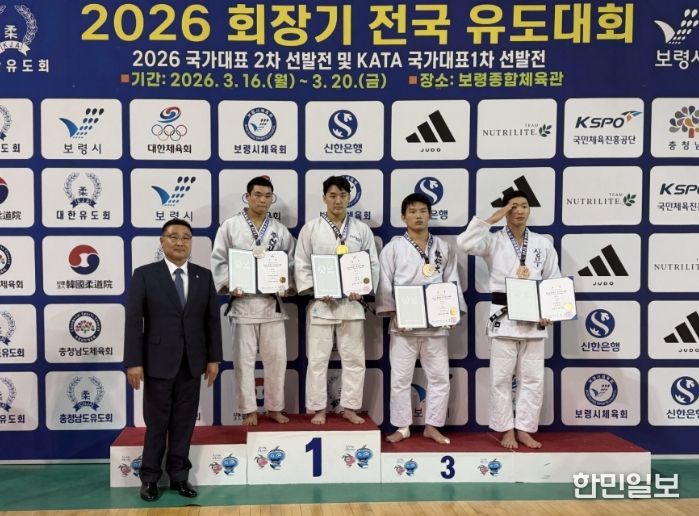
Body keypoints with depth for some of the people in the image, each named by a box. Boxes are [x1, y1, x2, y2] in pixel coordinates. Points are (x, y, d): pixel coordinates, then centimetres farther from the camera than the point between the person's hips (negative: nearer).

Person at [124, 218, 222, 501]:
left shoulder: (204, 276, 6)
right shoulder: (144, 275, -3)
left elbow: (212, 319, 6)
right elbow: (133, 321, -7)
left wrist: (213, 358, 2)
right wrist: (133, 362, -13)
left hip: (192, 363, 3)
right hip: (158, 361, -3)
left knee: (184, 423, 10)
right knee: (156, 423, 8)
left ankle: (179, 476, 23)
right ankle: (150, 478, 23)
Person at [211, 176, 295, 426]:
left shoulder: (280, 229, 8)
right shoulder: (230, 226, 2)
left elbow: (291, 262, 9)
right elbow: (218, 260, 0)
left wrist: (288, 286, -6)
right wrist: (228, 285, -12)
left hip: (273, 302, 2)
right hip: (243, 301, -2)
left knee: (276, 357, 6)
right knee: (244, 358, 4)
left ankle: (275, 407, 21)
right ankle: (249, 410, 16)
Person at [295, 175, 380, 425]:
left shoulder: (361, 229, 6)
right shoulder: (311, 228, 2)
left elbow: (373, 264, 5)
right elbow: (301, 265, 0)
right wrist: (316, 291, -12)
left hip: (352, 302, 2)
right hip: (321, 302, -2)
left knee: (354, 357, 6)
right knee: (318, 357, 3)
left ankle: (350, 407, 19)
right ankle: (319, 409, 14)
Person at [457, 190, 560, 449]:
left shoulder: (543, 244, 8)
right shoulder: (494, 241, 0)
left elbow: (554, 281, 9)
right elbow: (466, 243, -19)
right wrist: (492, 218, -17)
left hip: (534, 318, 3)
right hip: (503, 317, -2)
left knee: (532, 378, 6)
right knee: (501, 377, 3)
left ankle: (524, 429, 19)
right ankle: (507, 430, 15)